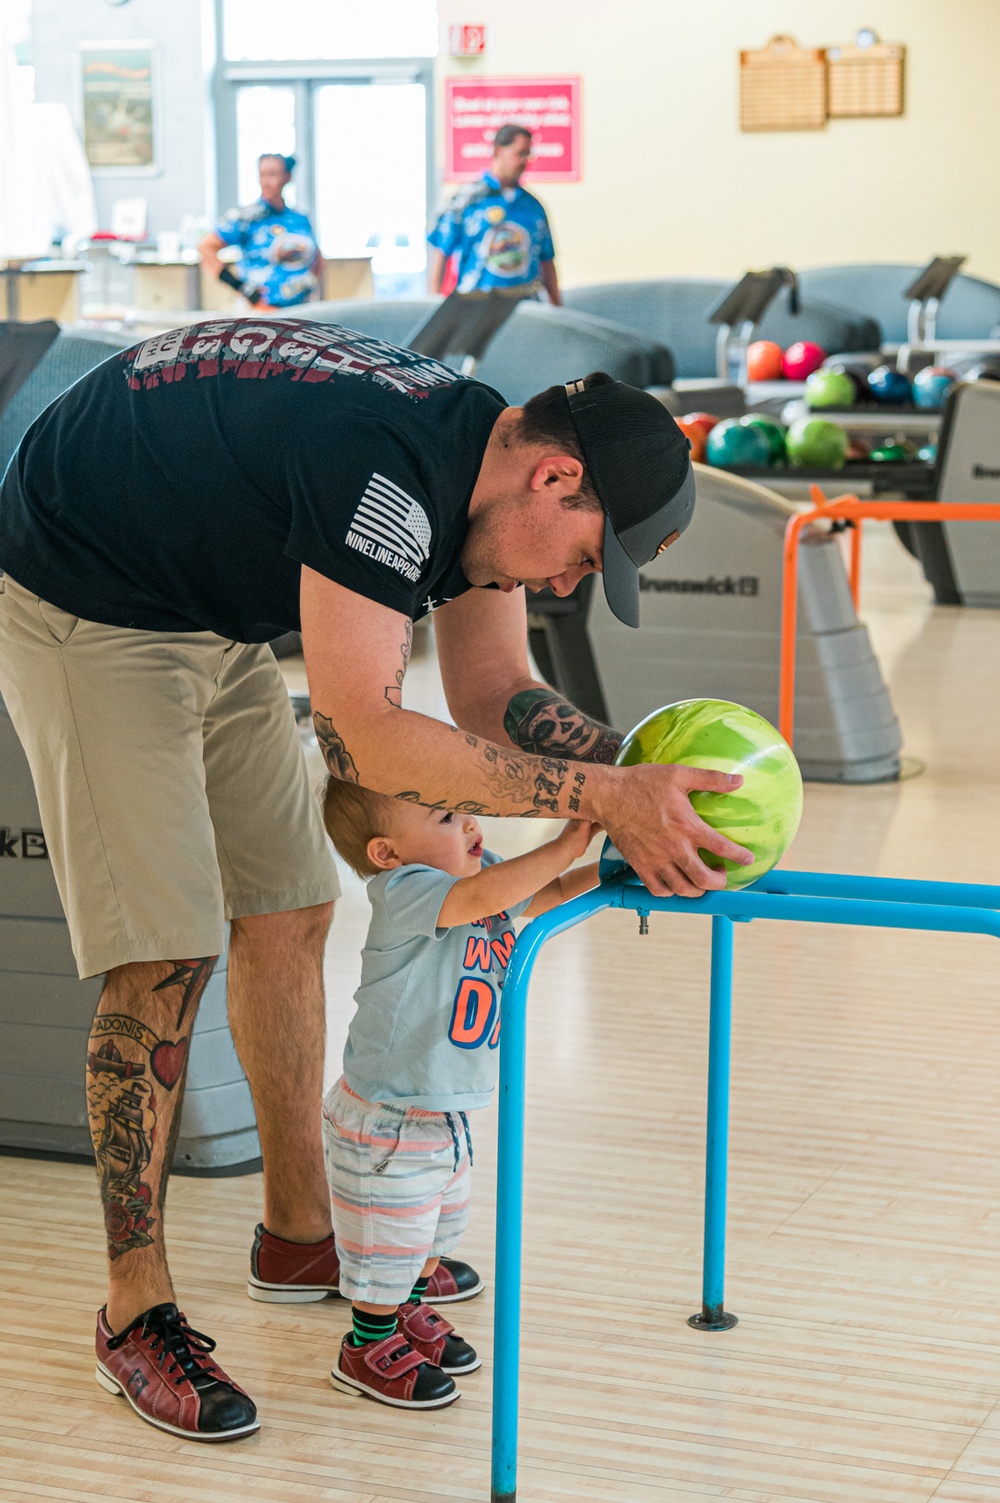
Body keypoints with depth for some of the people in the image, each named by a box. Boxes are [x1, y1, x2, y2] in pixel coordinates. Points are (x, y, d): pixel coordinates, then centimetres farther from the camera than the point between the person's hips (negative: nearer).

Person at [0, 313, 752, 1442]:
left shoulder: (476, 472, -4)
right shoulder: (389, 470, -34)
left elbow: (497, 697, 2)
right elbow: (368, 743, -36)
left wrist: (647, 769, -14)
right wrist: (601, 796, -35)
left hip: (209, 617, 10)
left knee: (286, 914, 12)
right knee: (164, 958, -12)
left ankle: (298, 1234, 26)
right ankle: (135, 1311, -1)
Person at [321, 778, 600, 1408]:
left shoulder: (478, 867, -2)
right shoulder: (402, 890, -28)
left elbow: (549, 896, 9)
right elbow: (487, 896, -45)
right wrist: (565, 846, -42)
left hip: (444, 1112, 9)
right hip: (387, 1120, -9)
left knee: (439, 1224, 26)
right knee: (389, 1237, 8)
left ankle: (409, 1315, 48)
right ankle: (369, 1347, 28)